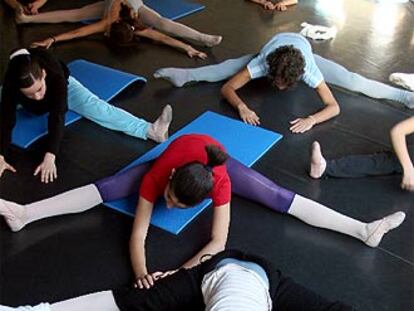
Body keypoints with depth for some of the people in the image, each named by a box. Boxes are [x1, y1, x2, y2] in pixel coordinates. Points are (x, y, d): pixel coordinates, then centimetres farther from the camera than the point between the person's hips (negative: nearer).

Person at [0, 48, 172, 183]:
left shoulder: (55, 75, -45)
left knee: (94, 107, -25)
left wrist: (50, 157, -58)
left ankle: (149, 130, -38)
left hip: (59, 88, -2)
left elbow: (57, 115, -50)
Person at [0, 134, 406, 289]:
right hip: (176, 155, 2)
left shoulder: (219, 181, -43)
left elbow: (219, 241, -41)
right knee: (106, 188, -10)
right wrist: (141, 271, -53)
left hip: (215, 160, -1)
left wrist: (181, 274, -50)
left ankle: (365, 231, -16)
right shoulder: (157, 175, -39)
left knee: (280, 198, -16)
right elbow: (137, 235, -36)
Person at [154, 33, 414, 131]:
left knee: (351, 80, -13)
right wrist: (241, 107, -60)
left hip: (302, 46, -1)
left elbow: (334, 106, -45)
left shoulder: (309, 69, -45)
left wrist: (312, 120, -63)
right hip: (275, 44, 1)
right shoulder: (262, 63, -44)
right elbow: (228, 87, -41)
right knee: (226, 67, -13)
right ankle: (184, 75, 0)